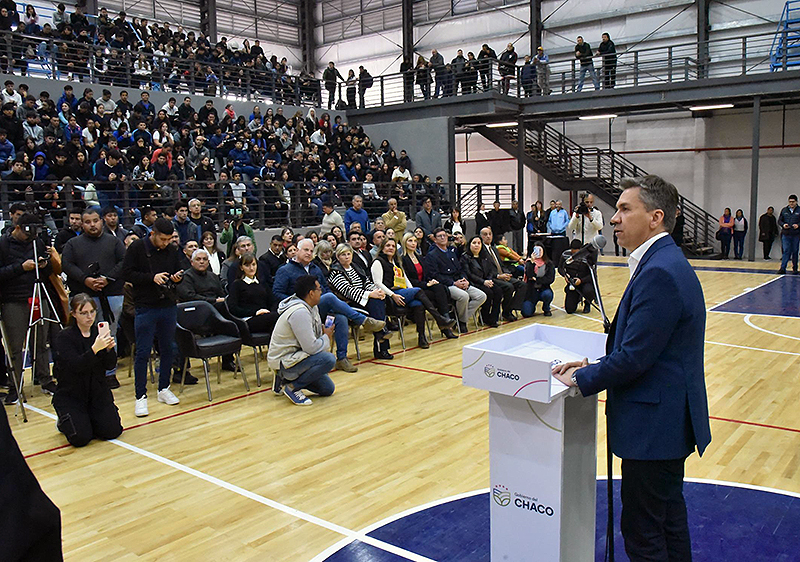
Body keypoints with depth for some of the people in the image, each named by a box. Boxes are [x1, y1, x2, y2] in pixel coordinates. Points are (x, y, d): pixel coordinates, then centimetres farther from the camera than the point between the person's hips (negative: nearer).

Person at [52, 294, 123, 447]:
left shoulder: (99, 333, 2)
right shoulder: (64, 338, -11)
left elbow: (110, 365, -5)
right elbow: (76, 366, -26)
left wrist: (109, 348, -26)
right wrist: (95, 349, -42)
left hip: (98, 392, 4)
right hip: (71, 395, -4)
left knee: (113, 431, -10)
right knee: (81, 438, -17)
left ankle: (90, 418, 22)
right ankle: (64, 422, 17)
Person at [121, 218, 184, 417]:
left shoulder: (172, 250, 7)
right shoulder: (137, 248, -5)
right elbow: (127, 273, -9)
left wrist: (177, 278, -5)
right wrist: (151, 277, -18)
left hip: (169, 307, 5)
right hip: (145, 308, -5)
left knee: (168, 349, 11)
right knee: (143, 353, -2)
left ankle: (164, 389, 25)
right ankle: (141, 396, 6)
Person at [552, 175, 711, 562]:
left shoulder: (659, 272, -23)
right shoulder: (666, 262, 11)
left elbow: (635, 356, -24)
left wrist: (582, 379, -10)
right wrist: (594, 367, 5)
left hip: (655, 424, -11)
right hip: (670, 418, 11)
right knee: (670, 518, 24)